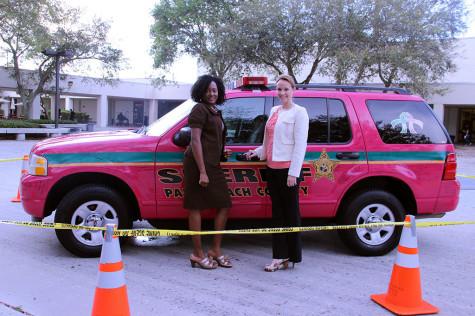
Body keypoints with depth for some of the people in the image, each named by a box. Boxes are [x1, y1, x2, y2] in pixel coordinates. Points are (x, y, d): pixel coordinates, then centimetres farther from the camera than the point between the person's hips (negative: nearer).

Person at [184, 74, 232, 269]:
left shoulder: (215, 112, 19)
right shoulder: (200, 109, -7)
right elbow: (195, 141, -14)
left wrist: (210, 169, 14)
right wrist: (202, 172, -20)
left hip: (214, 165, 9)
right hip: (199, 164, -9)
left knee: (224, 205, 9)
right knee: (196, 207, -2)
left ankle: (216, 251, 17)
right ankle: (198, 255, 6)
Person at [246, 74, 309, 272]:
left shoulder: (299, 112, -4)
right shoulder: (274, 111, 17)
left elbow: (300, 144, -10)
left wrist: (293, 173, -16)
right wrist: (257, 152, 11)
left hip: (288, 169, -7)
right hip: (272, 168, 7)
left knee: (290, 212, 1)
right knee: (277, 213, 9)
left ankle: (292, 257, 12)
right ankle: (279, 257, 15)